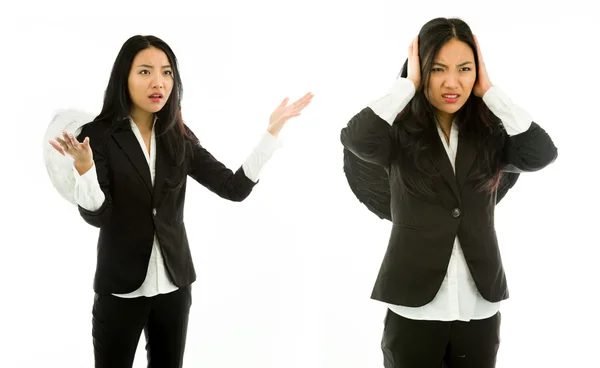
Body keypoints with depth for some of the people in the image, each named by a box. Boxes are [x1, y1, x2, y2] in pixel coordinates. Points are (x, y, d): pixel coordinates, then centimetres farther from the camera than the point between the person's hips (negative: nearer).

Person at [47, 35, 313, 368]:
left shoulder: (179, 138, 2)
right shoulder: (98, 136, -10)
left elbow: (235, 188, -5)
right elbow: (95, 216, -17)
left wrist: (272, 131, -12)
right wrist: (83, 166, -35)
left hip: (174, 285, 4)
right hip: (120, 288, -4)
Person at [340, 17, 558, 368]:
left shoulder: (491, 134, 4)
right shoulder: (400, 134, -4)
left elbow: (542, 154, -14)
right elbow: (355, 139, -24)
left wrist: (489, 91, -9)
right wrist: (408, 84, -13)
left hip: (480, 309, 3)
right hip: (413, 307, -2)